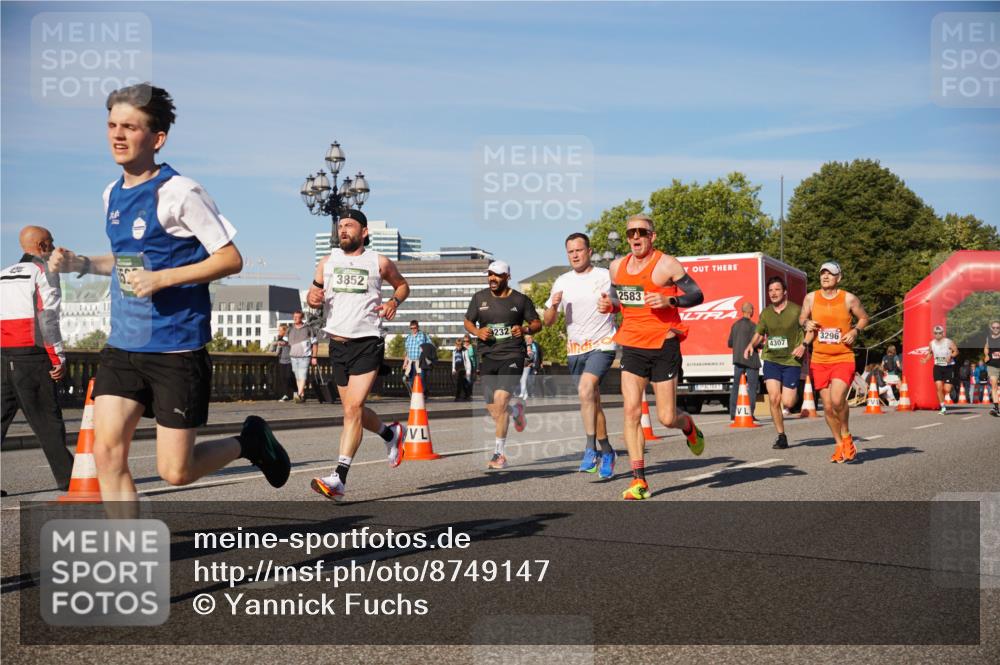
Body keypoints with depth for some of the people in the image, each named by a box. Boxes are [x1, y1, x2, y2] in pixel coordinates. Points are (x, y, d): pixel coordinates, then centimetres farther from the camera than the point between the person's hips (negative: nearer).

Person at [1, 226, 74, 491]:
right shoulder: (44, 270, -2)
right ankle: (67, 477, 0)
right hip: (31, 354, -6)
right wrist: (59, 359, -9)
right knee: (46, 419, -3)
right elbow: (47, 317, -11)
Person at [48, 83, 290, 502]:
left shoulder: (179, 193, -13)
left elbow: (231, 259, -13)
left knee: (175, 472, -1)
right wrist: (81, 264, 7)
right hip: (122, 346, 7)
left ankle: (250, 440, 26)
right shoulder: (112, 194, 10)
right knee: (107, 452, -5)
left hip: (177, 347, -7)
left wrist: (162, 279, -22)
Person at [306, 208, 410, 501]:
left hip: (368, 344, -5)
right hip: (338, 344, 5)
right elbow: (313, 295, 16)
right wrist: (312, 297, -8)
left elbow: (402, 284, 18)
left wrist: (393, 302, -3)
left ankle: (339, 479, -18)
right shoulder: (328, 261, 11)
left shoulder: (379, 263, 3)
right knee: (352, 410, 14)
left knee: (353, 408, -16)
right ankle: (391, 434, 43)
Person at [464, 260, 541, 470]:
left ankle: (499, 454, -12)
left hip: (512, 355, -4)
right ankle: (515, 408, 43)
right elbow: (468, 322, 15)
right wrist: (477, 331, -7)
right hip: (488, 357, 4)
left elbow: (537, 323, 8)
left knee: (500, 399, -21)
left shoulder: (520, 300, 2)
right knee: (492, 407, 4)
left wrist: (525, 329, -14)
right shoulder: (479, 298, 8)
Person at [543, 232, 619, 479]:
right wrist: (554, 305, -13)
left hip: (602, 345, -4)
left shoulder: (606, 277, -3)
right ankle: (606, 451, 25)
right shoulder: (562, 282, 7)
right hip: (575, 349, 5)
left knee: (585, 390, -26)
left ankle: (590, 449, -23)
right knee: (592, 402, 10)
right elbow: (548, 321, 8)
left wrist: (612, 304, -16)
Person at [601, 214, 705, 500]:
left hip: (663, 346, -4)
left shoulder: (667, 264, -6)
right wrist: (610, 306, 3)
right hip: (632, 346, 4)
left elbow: (697, 295, -5)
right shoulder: (617, 267, 9)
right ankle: (638, 480, -6)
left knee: (666, 418, -1)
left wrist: (669, 300, -22)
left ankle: (689, 426, 38)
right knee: (631, 411, -9)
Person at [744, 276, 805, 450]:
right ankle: (781, 436, 5)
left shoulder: (796, 310, -5)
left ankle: (794, 394, 32)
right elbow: (759, 333, 19)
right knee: (773, 399, -10)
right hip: (771, 360, 3)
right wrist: (751, 345, 0)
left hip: (791, 361, -3)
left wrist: (803, 345, -18)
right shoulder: (765, 312, 8)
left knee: (787, 403, -7)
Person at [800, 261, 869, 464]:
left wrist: (855, 331, -6)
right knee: (827, 406, 5)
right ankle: (840, 445, 23)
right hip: (819, 360, 3)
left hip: (843, 359, -3)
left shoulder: (849, 298, -2)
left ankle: (846, 436, 6)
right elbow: (802, 318, 18)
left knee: (837, 400, -21)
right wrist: (807, 324, -4)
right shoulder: (811, 298, 3)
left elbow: (864, 318, 12)